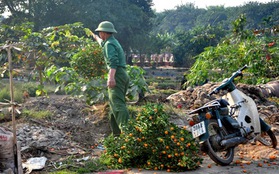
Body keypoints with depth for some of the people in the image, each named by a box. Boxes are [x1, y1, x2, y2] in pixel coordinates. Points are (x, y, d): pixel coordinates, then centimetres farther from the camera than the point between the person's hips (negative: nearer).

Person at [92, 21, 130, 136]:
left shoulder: (109, 44, -6)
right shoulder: (114, 42, 24)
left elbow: (113, 61, -23)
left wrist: (111, 77, -34)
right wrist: (96, 38, 68)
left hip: (117, 75, -10)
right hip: (123, 75, 10)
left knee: (117, 104, -19)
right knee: (114, 104, 14)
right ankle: (116, 132, 15)